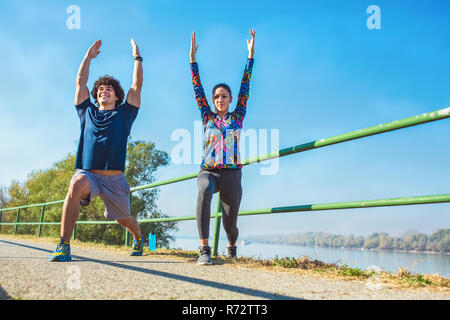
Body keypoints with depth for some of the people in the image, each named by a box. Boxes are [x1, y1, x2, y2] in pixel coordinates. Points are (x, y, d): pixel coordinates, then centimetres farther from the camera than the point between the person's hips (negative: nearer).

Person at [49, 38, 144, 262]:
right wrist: (88, 56, 18)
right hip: (87, 173, 0)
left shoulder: (123, 114, 10)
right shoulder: (88, 112, 15)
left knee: (124, 218, 11)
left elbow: (137, 85, 5)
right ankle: (63, 245, -33)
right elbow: (80, 81, 14)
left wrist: (137, 57, 10)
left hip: (114, 178, 0)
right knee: (76, 185, -35)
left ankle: (138, 237, 48)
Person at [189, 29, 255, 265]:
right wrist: (193, 57, 1)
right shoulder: (207, 117, 10)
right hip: (208, 172, -1)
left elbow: (245, 87, 6)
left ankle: (231, 246, 43)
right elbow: (197, 89, 6)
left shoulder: (237, 117, 10)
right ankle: (204, 250, -40)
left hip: (232, 175, 1)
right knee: (204, 191, -37)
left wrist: (251, 55, 3)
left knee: (230, 224, 5)